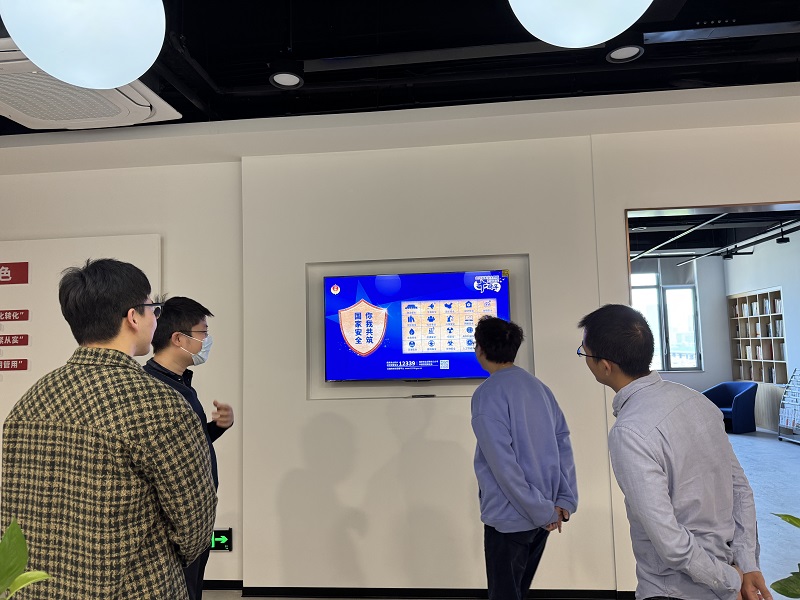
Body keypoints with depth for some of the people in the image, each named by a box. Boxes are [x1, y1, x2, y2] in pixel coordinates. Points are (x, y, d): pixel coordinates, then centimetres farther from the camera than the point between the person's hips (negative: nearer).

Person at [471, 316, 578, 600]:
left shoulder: (487, 394, -17)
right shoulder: (539, 386, 6)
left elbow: (503, 464, -22)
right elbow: (563, 443, 4)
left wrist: (543, 511, -14)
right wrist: (565, 500, 1)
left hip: (509, 518, -7)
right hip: (542, 515, 7)